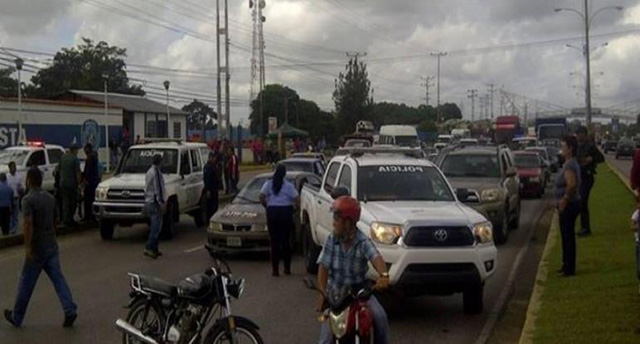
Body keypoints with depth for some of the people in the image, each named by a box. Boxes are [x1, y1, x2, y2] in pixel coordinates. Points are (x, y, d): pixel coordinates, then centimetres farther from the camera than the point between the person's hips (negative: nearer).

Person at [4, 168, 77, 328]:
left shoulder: (28, 199, -14)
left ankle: (16, 317, 20)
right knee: (58, 278, 5)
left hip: (37, 248, -6)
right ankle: (70, 310, -8)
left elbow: (28, 223, -25)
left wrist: (28, 246, -23)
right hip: (52, 245, 6)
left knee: (26, 283, 7)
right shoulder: (50, 198, 9)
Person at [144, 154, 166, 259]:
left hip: (148, 202, 10)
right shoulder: (156, 172, -16)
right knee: (156, 226, -9)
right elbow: (158, 189, -19)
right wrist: (162, 202, -15)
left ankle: (154, 249, 16)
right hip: (155, 203, -10)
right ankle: (149, 248, -15)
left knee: (155, 226, 14)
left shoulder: (150, 171, 15)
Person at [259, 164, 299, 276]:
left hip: (272, 212, 0)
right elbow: (297, 200, -7)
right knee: (286, 241, 10)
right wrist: (294, 205, 13)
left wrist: (267, 206, 7)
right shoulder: (289, 185, 1)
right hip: (286, 211, 0)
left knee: (274, 241, 2)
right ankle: (287, 268, 14)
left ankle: (275, 269, 0)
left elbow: (262, 197, -9)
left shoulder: (268, 184, 2)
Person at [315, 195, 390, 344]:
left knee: (380, 317, -21)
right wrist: (322, 293, -23)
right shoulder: (331, 240, -8)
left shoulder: (363, 242, -15)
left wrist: (383, 275, -56)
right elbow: (324, 267, -10)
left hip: (359, 290, -1)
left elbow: (375, 257, -34)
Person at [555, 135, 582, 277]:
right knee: (566, 236, 17)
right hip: (568, 205, 11)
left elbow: (572, 184, -31)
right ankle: (566, 265, 27)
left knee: (568, 237, -4)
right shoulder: (571, 163, 13)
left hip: (569, 205, -11)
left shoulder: (570, 165, -19)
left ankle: (569, 269, 2)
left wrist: (564, 200, -23)